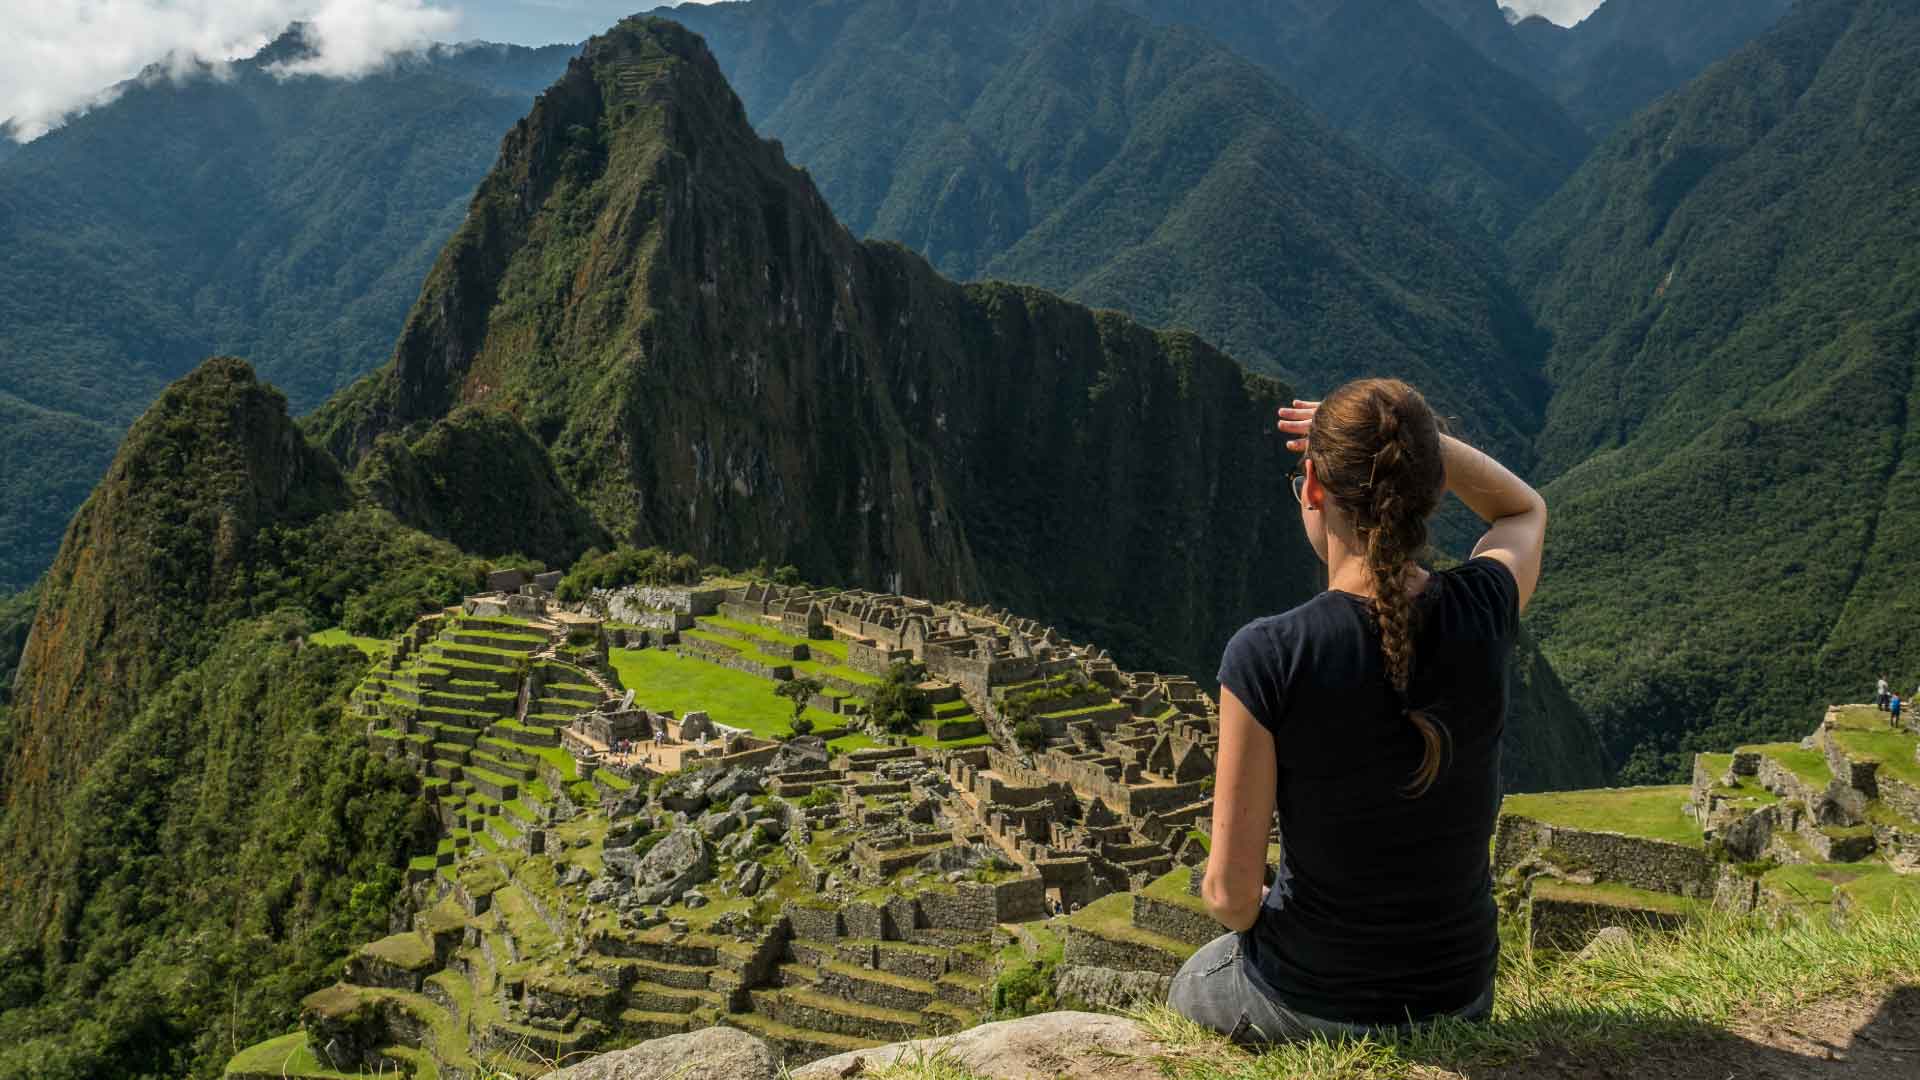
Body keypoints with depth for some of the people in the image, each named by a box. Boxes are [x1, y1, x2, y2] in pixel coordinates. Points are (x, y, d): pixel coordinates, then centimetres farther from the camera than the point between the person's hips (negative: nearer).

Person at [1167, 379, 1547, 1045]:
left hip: (1308, 1005, -3)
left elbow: (1229, 891, -19)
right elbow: (1525, 509, 11)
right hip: (1461, 1000, 4)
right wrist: (1416, 438, -4)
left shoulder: (1268, 656, -27)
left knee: (1188, 992, 33)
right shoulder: (1480, 615, -16)